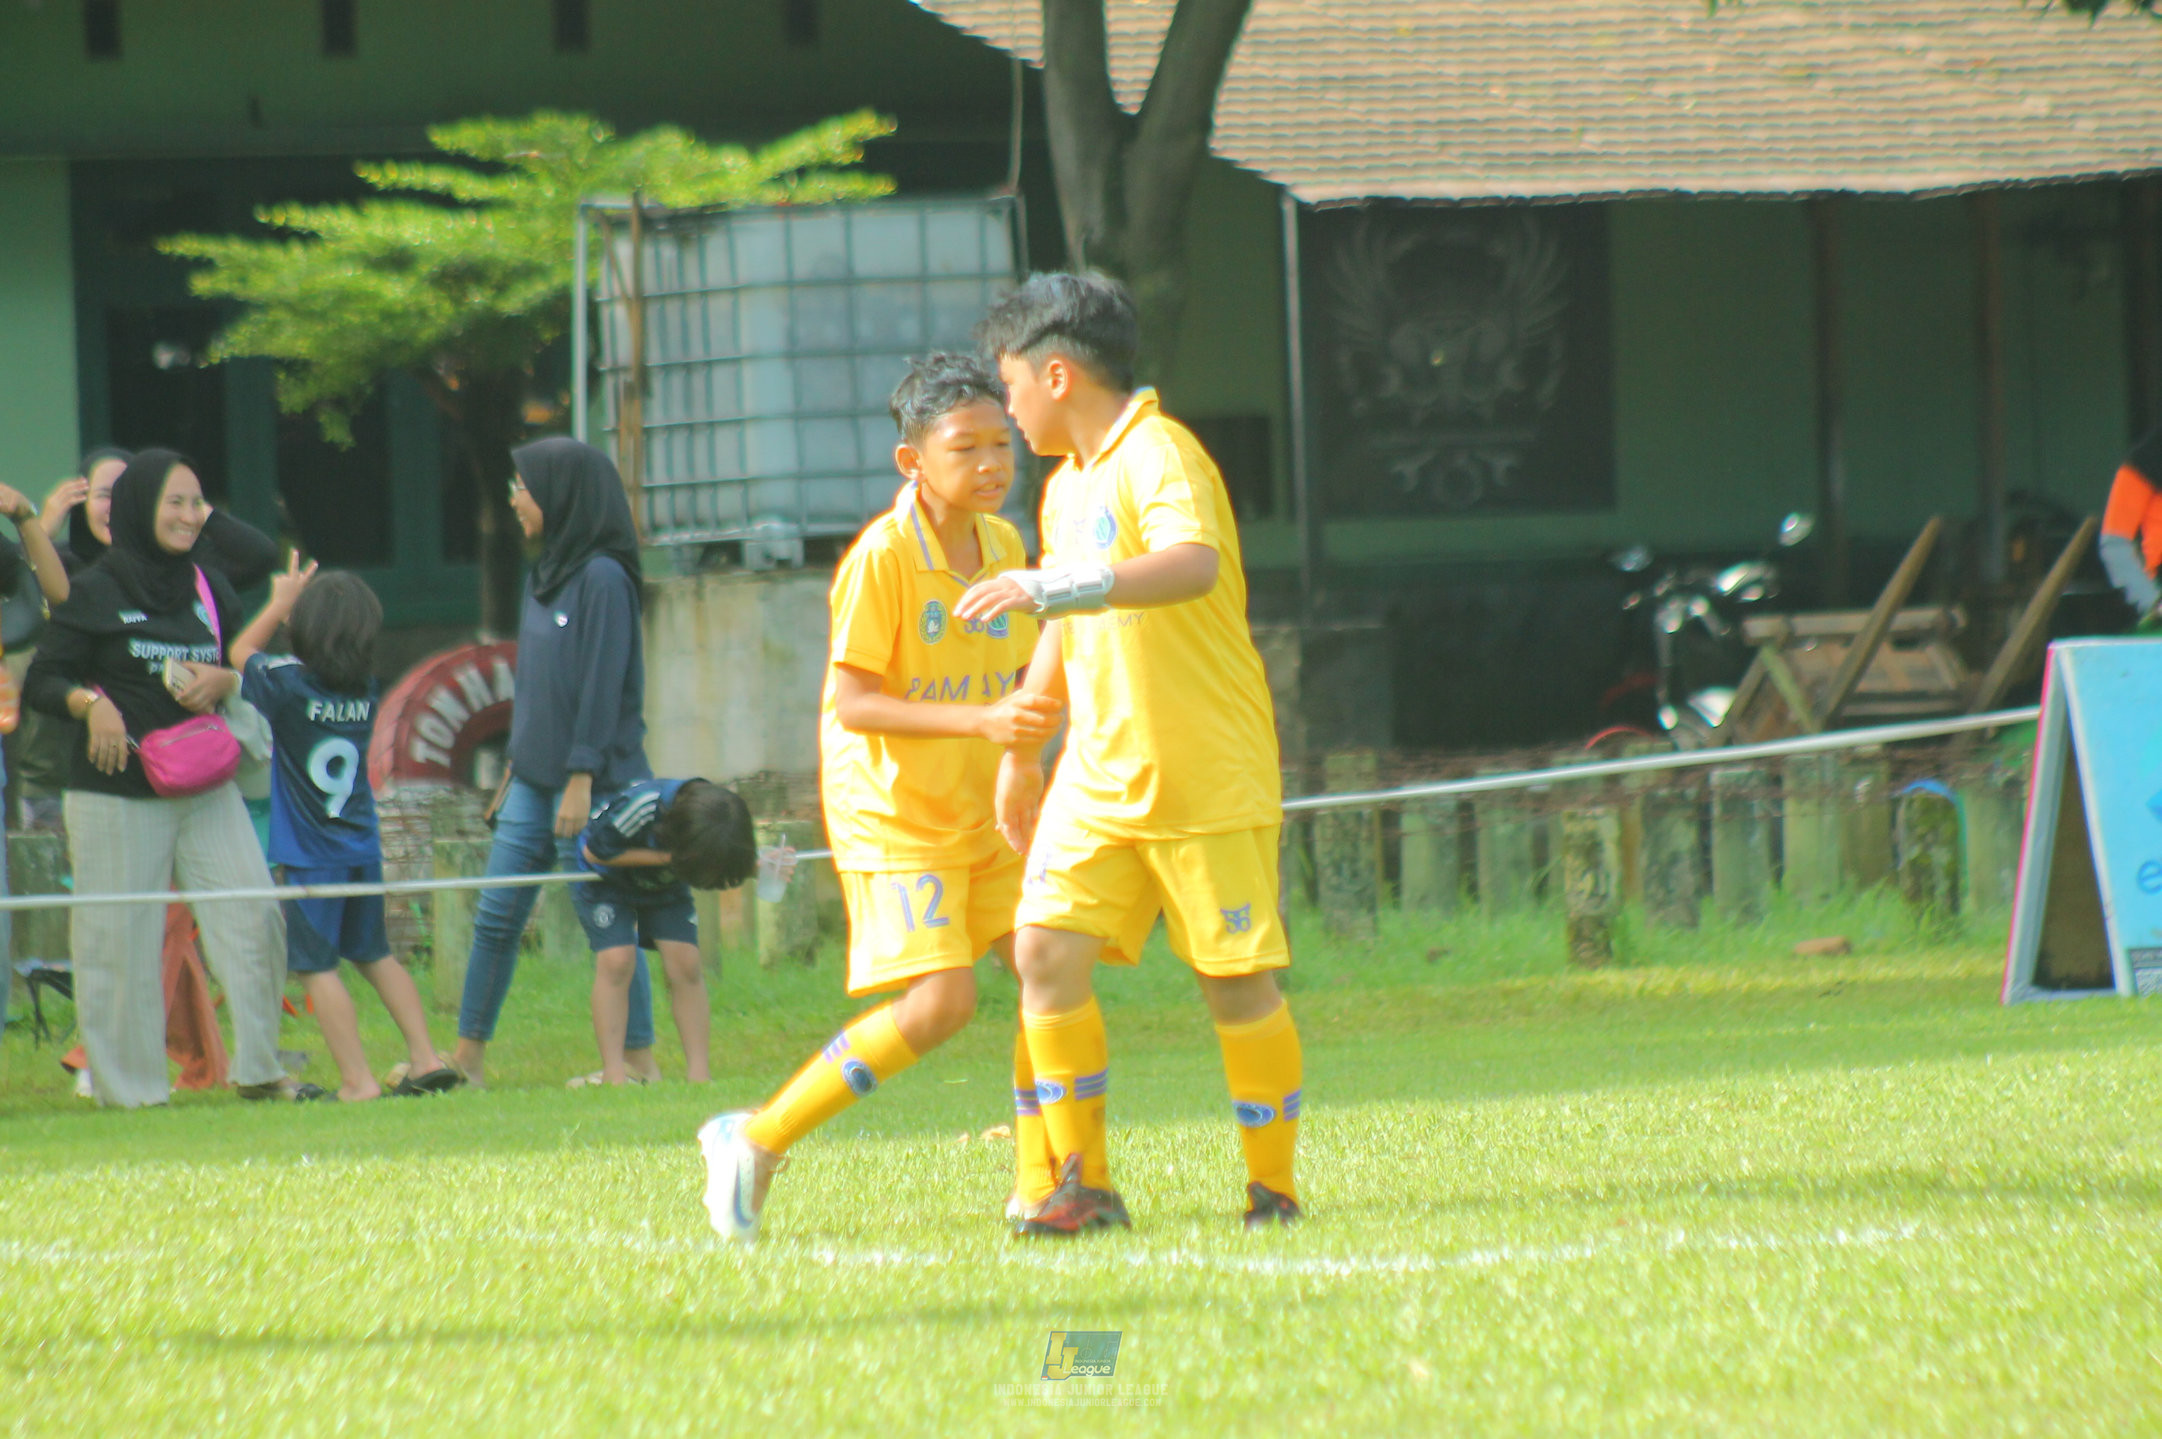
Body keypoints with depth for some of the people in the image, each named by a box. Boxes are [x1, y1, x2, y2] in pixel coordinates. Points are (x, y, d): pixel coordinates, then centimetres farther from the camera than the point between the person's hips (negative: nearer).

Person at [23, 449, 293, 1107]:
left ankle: (259, 1069, 3)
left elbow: (251, 670, 18)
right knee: (122, 938, -2)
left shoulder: (207, 588, 11)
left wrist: (222, 682, -4)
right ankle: (130, 1086, 7)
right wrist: (91, 703, -21)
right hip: (117, 791, -4)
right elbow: (42, 681, -2)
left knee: (254, 915, -6)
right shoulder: (95, 591, -2)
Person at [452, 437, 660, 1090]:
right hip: (534, 778, 8)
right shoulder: (544, 576, 14)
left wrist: (582, 778, -19)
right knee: (496, 916, 6)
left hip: (592, 781, -8)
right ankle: (468, 1055, 11)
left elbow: (603, 684, -16)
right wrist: (514, 767, 18)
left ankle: (639, 1058, 5)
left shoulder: (603, 578, -12)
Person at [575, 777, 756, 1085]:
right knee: (616, 960, -19)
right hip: (607, 877, -4)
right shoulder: (642, 805, -40)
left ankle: (698, 1072, -8)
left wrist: (758, 867, -28)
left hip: (665, 884, 4)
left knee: (685, 963, -11)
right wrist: (662, 857, -34)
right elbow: (594, 851, -26)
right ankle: (613, 1073, -18)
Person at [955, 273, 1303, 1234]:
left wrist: (1052, 587, -42)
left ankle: (1274, 1184, 11)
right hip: (1099, 775, 8)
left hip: (1206, 775, -8)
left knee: (1235, 974, -3)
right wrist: (1018, 754, 32)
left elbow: (1195, 565, -35)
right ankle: (1085, 1182, 0)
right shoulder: (1067, 486, 15)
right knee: (1046, 948, -6)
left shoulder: (1159, 456, -13)